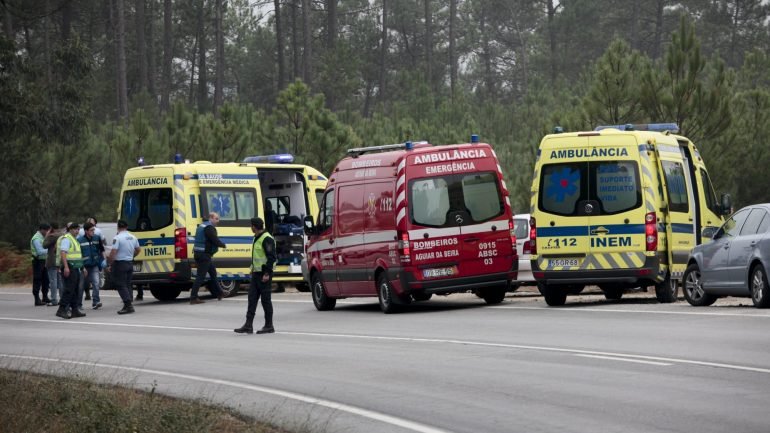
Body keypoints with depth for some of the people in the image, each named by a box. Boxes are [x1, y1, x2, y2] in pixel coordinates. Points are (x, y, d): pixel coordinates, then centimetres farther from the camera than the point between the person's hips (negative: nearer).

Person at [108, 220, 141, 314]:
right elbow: (138, 250, 19)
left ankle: (128, 305, -12)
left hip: (120, 263, -7)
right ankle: (128, 306, 14)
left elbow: (113, 252, -20)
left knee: (121, 285, -3)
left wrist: (110, 264, -10)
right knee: (127, 285, 14)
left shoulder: (117, 238, -16)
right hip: (130, 263, 7)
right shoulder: (133, 237, 7)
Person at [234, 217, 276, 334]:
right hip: (256, 273, 10)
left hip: (263, 274, -10)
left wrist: (267, 273, -23)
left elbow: (271, 257, -20)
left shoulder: (267, 239, -15)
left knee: (266, 299, -3)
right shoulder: (257, 238, 16)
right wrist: (253, 269, 21)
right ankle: (248, 326, 4)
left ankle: (269, 326, 5)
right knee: (252, 298, 5)